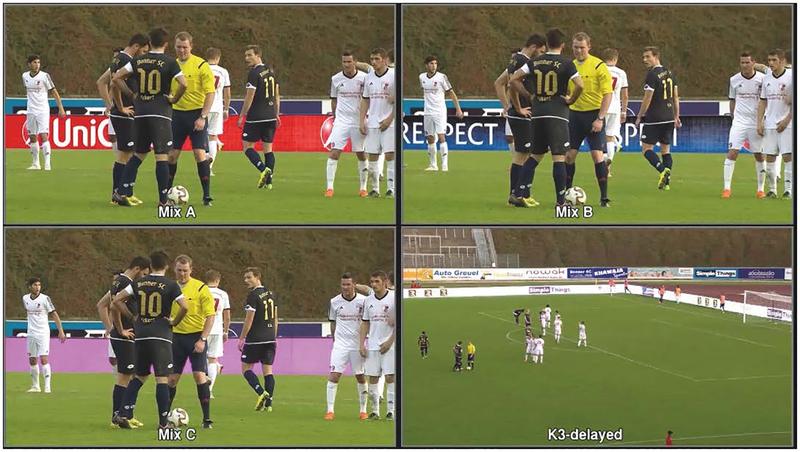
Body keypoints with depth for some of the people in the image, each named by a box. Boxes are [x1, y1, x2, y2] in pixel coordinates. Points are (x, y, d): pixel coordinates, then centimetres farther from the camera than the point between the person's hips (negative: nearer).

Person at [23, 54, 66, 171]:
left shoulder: (44, 76, -9)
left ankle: (47, 163, -17)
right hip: (31, 111, 5)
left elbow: (54, 92, -6)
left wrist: (61, 108, -8)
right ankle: (35, 163, 18)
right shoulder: (25, 76, 4)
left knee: (43, 136, -15)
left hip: (43, 110, -5)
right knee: (32, 138, 8)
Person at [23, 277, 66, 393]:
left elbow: (54, 315, -7)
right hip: (31, 334, 5)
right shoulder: (25, 298, 4)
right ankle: (35, 386, 18)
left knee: (44, 359, -13)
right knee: (32, 360, 8)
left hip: (43, 333, -5)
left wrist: (61, 331, -11)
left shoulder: (45, 299, -10)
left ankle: (47, 386, -12)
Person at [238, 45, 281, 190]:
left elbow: (249, 97, -14)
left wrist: (242, 116, -8)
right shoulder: (270, 71, 12)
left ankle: (263, 169, -19)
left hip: (256, 117, -7)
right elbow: (277, 95, 17)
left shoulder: (254, 73, -12)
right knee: (268, 147, 9)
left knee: (247, 145, 1)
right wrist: (277, 114, 23)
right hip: (271, 117, 7)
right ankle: (269, 180, 4)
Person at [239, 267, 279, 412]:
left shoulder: (253, 295, -12)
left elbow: (249, 320, -14)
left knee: (246, 368, 5)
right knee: (267, 370, 6)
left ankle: (262, 393, -14)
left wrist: (242, 338, -6)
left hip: (255, 339, -7)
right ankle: (268, 402, 0)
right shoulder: (270, 294, 12)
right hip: (270, 338, 7)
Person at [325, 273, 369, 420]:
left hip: (358, 344, 0)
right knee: (334, 375, -9)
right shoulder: (334, 302, 0)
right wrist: (335, 339, 11)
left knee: (360, 376, 5)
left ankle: (363, 410, 17)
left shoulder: (363, 301, -5)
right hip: (340, 344, 1)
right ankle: (330, 410, -6)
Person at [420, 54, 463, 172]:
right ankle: (432, 165, 17)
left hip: (440, 112, -5)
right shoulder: (422, 77, 5)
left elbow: (451, 93, -4)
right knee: (430, 139, 7)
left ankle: (444, 164, -13)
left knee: (441, 137, -13)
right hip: (428, 112, 5)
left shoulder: (442, 77, -8)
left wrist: (458, 109, -6)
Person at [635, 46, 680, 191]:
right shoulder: (669, 73, 11)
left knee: (646, 148, -1)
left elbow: (647, 99, -14)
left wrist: (639, 116, -4)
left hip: (654, 119, -7)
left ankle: (662, 170, -24)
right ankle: (666, 181, 6)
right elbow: (675, 97, 15)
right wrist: (677, 117, 21)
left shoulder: (652, 75, -13)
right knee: (665, 149, 14)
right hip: (669, 118, 7)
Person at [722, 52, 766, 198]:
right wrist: (733, 116, 9)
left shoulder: (762, 79, -4)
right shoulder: (734, 80, 2)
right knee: (732, 153, -11)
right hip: (739, 121, 1)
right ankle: (726, 188, -9)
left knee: (759, 156, 4)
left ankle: (760, 189, 15)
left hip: (756, 122, -1)